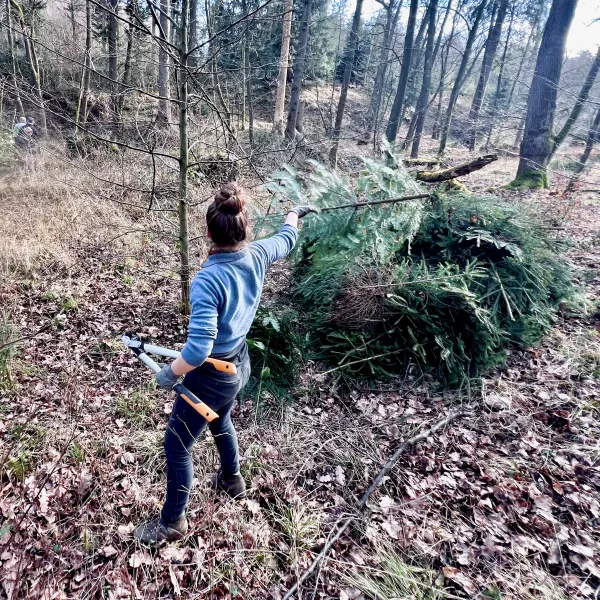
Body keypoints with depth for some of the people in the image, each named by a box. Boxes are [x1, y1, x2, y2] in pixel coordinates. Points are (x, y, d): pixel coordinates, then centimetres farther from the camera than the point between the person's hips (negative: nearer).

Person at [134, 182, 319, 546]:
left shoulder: (208, 280, -32)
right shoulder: (257, 256, -12)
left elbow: (199, 348, -35)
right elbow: (286, 239, 11)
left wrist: (170, 374, -16)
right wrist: (295, 213, 31)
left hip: (211, 376, -8)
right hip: (240, 364, 8)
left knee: (177, 446, 13)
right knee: (220, 421, 34)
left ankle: (173, 523, 33)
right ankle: (232, 480, 57)